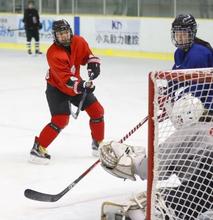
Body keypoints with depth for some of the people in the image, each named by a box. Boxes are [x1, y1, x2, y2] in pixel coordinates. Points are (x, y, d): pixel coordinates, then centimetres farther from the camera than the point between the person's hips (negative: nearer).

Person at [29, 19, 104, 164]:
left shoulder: (79, 42, -13)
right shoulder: (53, 54, -30)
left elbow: (88, 55, 7)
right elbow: (65, 78, -36)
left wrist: (93, 64, -13)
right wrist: (81, 85, -48)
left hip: (77, 84, 6)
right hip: (56, 87, -6)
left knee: (97, 111, 5)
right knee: (61, 120, -20)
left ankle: (98, 143, 23)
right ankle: (38, 148, -9)